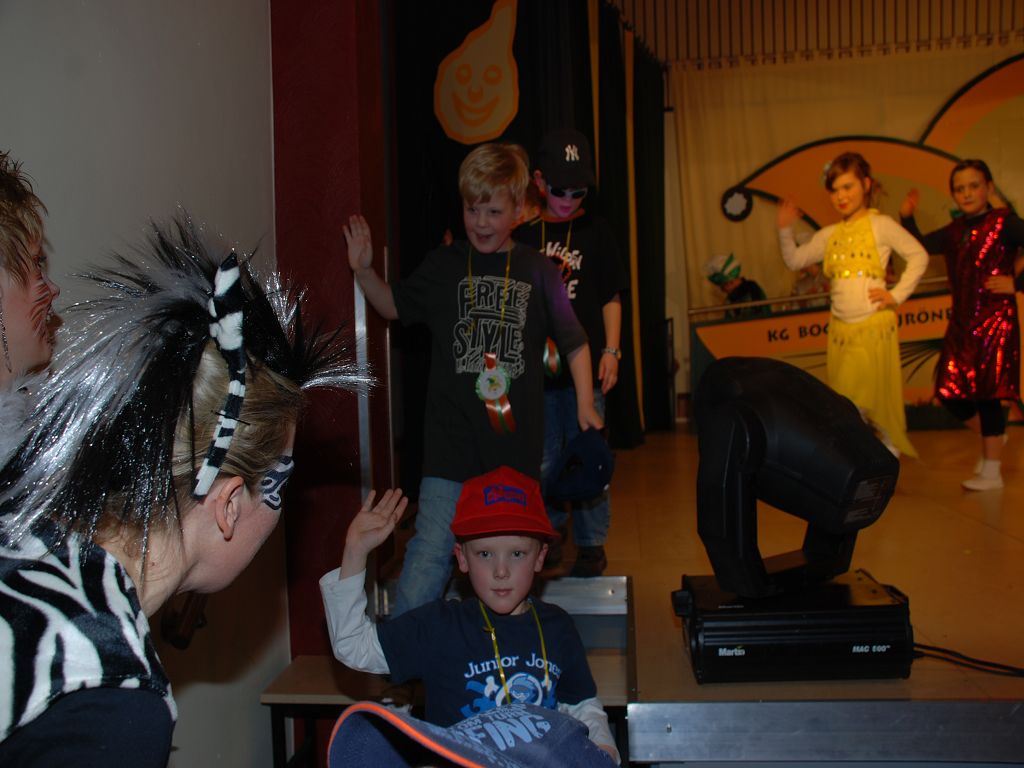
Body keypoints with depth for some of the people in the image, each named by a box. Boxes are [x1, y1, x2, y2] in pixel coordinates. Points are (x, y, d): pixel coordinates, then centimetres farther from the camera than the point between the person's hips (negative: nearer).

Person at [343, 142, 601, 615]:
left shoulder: (537, 272, 4)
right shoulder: (443, 266, 5)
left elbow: (574, 343, 11)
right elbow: (394, 306, 20)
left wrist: (585, 405, 3)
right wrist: (363, 271, 4)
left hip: (517, 441, 1)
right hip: (451, 442, -1)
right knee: (429, 556, -8)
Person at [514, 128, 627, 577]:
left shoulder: (595, 232, 4)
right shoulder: (522, 233, 4)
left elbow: (611, 298, 6)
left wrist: (611, 351, -2)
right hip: (534, 367, 1)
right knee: (542, 460, 9)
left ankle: (591, 544, 15)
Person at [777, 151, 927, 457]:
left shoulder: (880, 225, -4)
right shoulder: (829, 235, 12)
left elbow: (919, 256, -3)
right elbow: (794, 260, 13)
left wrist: (897, 295, -9)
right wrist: (785, 229, 1)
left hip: (874, 326, -5)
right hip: (841, 329, 5)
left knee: (879, 398, -1)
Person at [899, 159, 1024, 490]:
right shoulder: (955, 231, 11)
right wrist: (907, 217, -3)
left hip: (994, 320, -6)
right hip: (961, 323, 6)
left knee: (986, 393, -3)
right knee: (949, 392, 6)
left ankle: (991, 472, 9)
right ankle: (993, 434, 34)